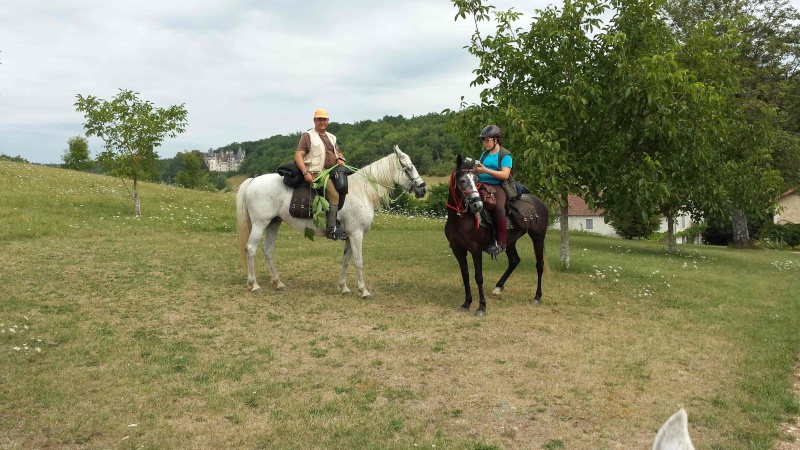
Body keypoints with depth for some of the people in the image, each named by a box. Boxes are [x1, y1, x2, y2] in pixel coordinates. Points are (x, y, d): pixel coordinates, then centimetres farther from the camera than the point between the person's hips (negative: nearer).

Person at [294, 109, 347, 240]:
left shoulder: (331, 137, 24)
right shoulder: (308, 136, 2)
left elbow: (338, 153, 30)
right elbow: (298, 156, -7)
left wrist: (340, 158, 4)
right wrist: (305, 172, -22)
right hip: (317, 173, -8)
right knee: (335, 195, -26)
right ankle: (332, 229, -25)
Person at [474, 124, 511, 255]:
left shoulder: (505, 155, -2)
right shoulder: (484, 154, 18)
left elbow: (505, 175, -14)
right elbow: (480, 170, 22)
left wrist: (486, 170, -21)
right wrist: (476, 169, -3)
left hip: (498, 186, -7)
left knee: (499, 207, -33)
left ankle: (501, 242, -24)